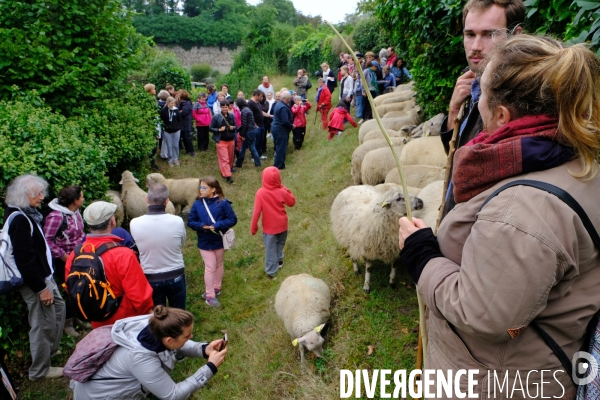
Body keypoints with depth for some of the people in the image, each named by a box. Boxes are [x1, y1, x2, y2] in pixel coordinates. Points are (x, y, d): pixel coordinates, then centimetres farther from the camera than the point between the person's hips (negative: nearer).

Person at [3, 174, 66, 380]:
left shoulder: (27, 214, 7)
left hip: (42, 274, 10)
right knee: (43, 322, 1)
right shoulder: (18, 218, -23)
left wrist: (45, 280, 15)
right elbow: (24, 258, -25)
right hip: (33, 280, -10)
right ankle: (39, 370, 17)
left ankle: (51, 349, 39)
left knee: (58, 306, 24)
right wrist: (41, 288, -21)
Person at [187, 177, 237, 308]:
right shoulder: (197, 204, -7)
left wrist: (217, 226, -24)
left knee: (218, 265, 18)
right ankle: (210, 296, 11)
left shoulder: (223, 203, -14)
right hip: (205, 242, 0)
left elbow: (233, 219, -14)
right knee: (210, 267, 1)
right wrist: (202, 226, -23)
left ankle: (216, 288, 39)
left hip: (219, 241, 0)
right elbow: (190, 221, -3)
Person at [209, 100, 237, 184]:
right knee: (224, 159, -7)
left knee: (230, 156, 18)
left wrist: (233, 127, -9)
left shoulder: (231, 115, 2)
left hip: (231, 140, 5)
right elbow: (210, 128, -5)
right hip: (221, 141, -4)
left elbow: (235, 126, 14)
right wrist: (219, 130, -20)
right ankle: (227, 175, -7)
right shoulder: (216, 117, -9)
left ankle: (229, 168, 43)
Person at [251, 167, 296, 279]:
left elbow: (256, 212, -18)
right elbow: (292, 202, 1)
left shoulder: (260, 193, -21)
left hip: (269, 227, -2)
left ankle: (271, 271, 23)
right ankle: (278, 260, 47)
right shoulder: (282, 192, -18)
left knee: (270, 249, 12)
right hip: (282, 225, 2)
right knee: (280, 243, 28)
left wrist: (253, 227, -6)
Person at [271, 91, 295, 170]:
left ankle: (279, 164, 27)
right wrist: (292, 126, -10)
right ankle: (278, 166, 4)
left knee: (279, 147, 18)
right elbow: (285, 121, -26)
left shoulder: (278, 104, 10)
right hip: (281, 130, -10)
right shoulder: (283, 107, -22)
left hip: (276, 128, 10)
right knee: (281, 148, -2)